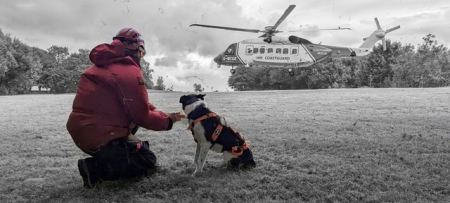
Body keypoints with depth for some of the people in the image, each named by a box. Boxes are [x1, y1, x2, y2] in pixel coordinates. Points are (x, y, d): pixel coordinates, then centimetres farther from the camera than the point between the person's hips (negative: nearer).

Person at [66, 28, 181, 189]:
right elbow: (142, 116, -11)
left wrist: (153, 111, 12)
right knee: (148, 163, 6)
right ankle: (95, 168, -8)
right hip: (101, 136, -9)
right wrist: (167, 119, 5)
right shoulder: (129, 72, -16)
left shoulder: (102, 65, 12)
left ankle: (107, 158, 16)